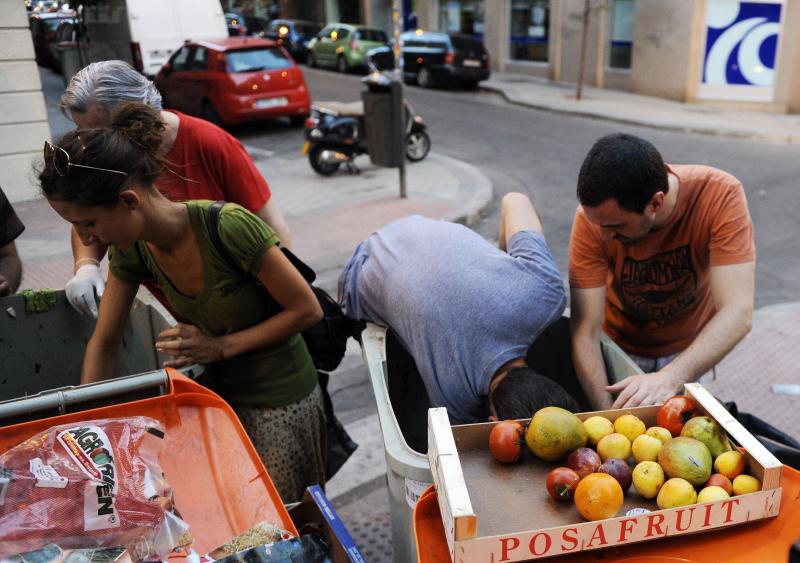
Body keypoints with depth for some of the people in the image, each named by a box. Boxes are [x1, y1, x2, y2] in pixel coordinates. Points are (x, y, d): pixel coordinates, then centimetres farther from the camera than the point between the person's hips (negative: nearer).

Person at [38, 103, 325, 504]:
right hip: (220, 392, 6)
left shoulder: (229, 227, -30)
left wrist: (220, 346, -23)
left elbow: (307, 310, -19)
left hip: (281, 400, -5)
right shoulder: (131, 249, -9)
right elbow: (102, 345, 3)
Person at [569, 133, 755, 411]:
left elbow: (737, 314, -37)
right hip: (620, 345, 0)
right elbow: (585, 333, -31)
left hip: (690, 349, 0)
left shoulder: (721, 196, -31)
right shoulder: (594, 214, -30)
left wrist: (670, 378, -51)